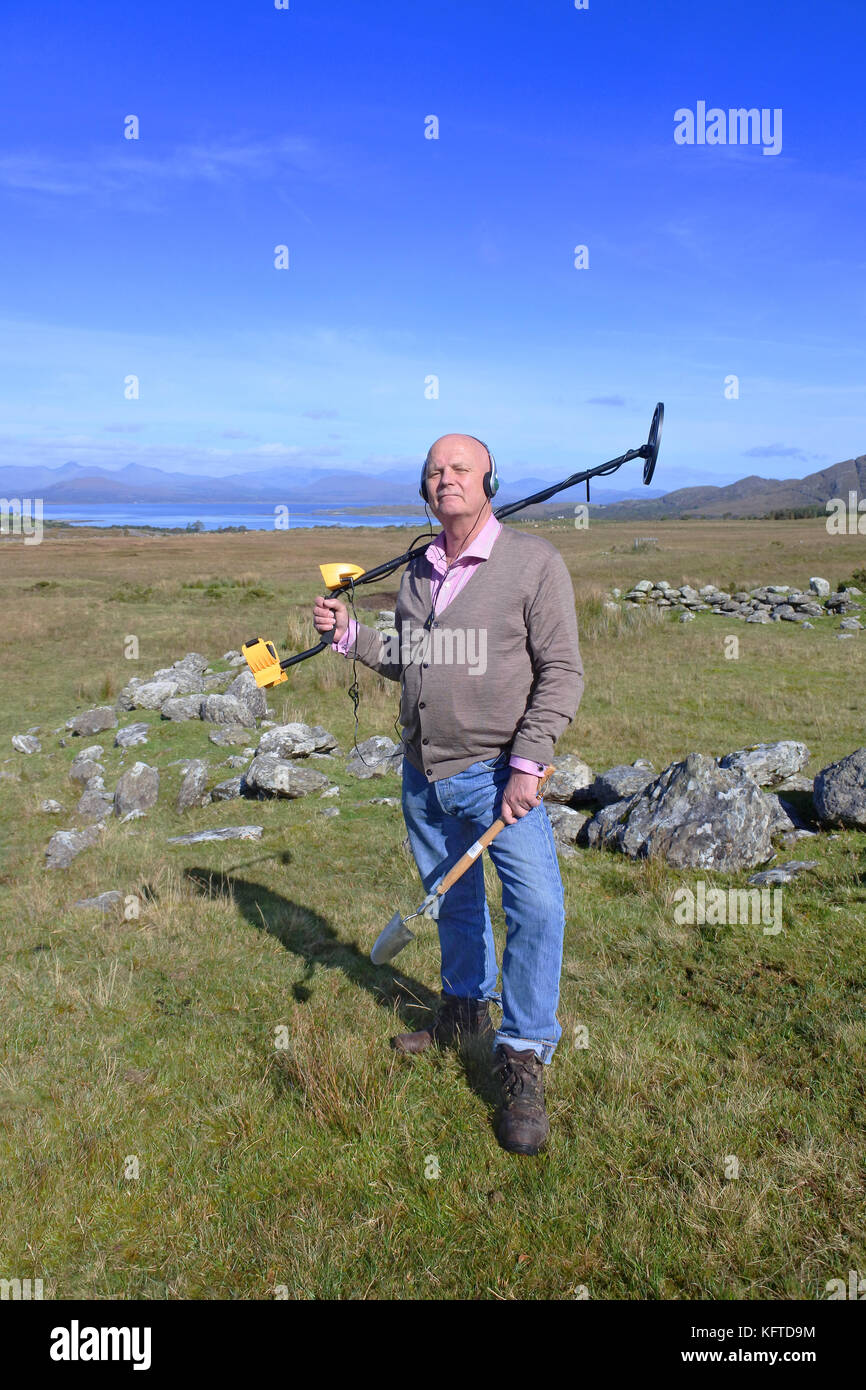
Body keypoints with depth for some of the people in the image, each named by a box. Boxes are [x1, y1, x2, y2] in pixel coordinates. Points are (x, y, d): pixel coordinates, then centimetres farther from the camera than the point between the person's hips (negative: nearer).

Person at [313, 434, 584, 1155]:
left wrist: (528, 765, -18)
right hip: (423, 772, 6)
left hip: (496, 770, -5)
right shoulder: (419, 568, 10)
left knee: (536, 906, -14)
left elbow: (562, 672, -11)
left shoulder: (534, 561, -9)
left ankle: (522, 1059, 2)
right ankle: (466, 1011, 41)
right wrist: (350, 633, 3)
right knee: (454, 899, 19)